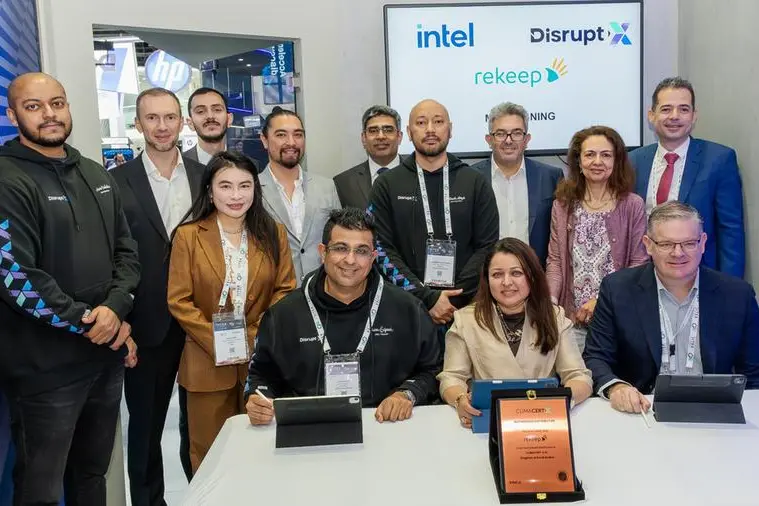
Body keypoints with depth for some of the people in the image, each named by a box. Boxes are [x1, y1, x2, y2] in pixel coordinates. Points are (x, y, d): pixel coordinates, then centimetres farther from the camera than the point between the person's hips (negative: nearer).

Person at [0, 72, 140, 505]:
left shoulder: (96, 175, 11)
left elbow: (127, 251, 8)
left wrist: (115, 308, -11)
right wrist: (89, 322, -15)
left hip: (107, 356, 6)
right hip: (45, 367, -6)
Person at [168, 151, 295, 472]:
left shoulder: (273, 234, 4)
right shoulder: (188, 235, -2)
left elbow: (285, 290, 3)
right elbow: (179, 301, -4)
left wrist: (256, 336, -10)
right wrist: (215, 341, -14)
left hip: (262, 359, 2)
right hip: (209, 362, -1)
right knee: (209, 455, 9)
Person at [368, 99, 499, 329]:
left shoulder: (475, 182, 4)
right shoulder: (387, 186, 3)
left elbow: (487, 246, -1)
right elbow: (382, 248, -4)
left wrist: (455, 299, -12)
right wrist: (427, 298, -13)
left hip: (466, 308, 1)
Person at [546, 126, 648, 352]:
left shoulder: (632, 205, -2)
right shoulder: (563, 205, 6)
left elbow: (639, 265, -3)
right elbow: (555, 260, 5)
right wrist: (550, 300, -11)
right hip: (572, 318, 2)